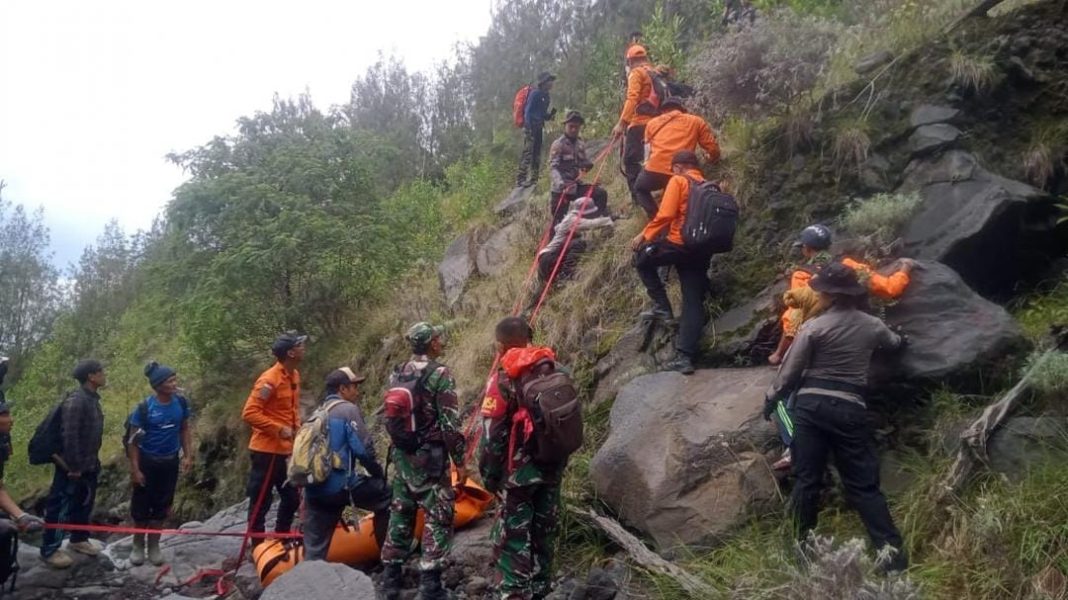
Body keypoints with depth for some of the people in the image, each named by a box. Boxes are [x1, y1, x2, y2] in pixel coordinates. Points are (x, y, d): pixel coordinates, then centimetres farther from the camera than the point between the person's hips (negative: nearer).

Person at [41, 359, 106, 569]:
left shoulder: (92, 398, 8)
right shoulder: (76, 400, -21)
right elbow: (69, 436, -24)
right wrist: (74, 467, -21)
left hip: (88, 465, 9)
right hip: (71, 467, -9)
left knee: (84, 504, 19)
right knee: (61, 506, 1)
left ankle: (79, 539, 35)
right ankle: (50, 549, 12)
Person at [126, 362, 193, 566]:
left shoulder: (181, 403, -8)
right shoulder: (144, 408, -18)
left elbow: (185, 429, 7)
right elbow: (133, 440, -11)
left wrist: (188, 455, 1)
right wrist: (134, 469, -13)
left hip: (170, 462, 3)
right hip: (147, 461, -3)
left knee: (161, 505, 12)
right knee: (141, 505, 6)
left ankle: (154, 546, 26)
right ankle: (138, 545, 24)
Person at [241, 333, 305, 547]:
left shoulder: (294, 376, 8)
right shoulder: (269, 380, -19)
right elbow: (249, 413, -22)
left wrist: (296, 429, 7)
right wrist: (279, 429, -21)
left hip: (285, 450, 9)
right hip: (266, 451, -9)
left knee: (292, 498, 16)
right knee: (261, 503, 3)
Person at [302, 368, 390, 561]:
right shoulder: (348, 409, -3)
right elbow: (364, 449, -10)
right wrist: (379, 474, 6)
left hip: (314, 489, 8)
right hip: (339, 485, -8)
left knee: (314, 550, 9)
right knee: (386, 496, 10)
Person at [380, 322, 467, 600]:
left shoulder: (397, 374, 8)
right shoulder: (440, 373, -15)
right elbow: (450, 423, -17)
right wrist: (460, 461, -11)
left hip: (401, 454, 7)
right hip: (430, 456, -7)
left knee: (400, 513, 15)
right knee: (438, 516, 1)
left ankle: (391, 575, 22)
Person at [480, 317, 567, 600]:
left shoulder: (504, 379, -15)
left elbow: (493, 435, -15)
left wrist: (489, 474, -5)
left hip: (520, 471, -6)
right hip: (553, 467, 7)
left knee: (514, 538, 2)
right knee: (543, 533, 17)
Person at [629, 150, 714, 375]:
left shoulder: (678, 181, -2)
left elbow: (665, 214, -12)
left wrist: (644, 235, -4)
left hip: (679, 244, -6)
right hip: (702, 251, 6)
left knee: (641, 258, 20)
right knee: (694, 302, 5)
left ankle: (662, 307, 11)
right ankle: (685, 357, -1)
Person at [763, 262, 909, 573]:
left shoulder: (814, 327, -5)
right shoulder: (872, 325, 7)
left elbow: (790, 370, -3)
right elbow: (895, 342, 32)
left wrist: (771, 398, 13)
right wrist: (899, 339, 56)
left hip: (811, 403, -2)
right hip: (850, 407, 2)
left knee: (807, 479, 6)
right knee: (863, 483, 6)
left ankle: (803, 546, 15)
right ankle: (893, 552, 2)